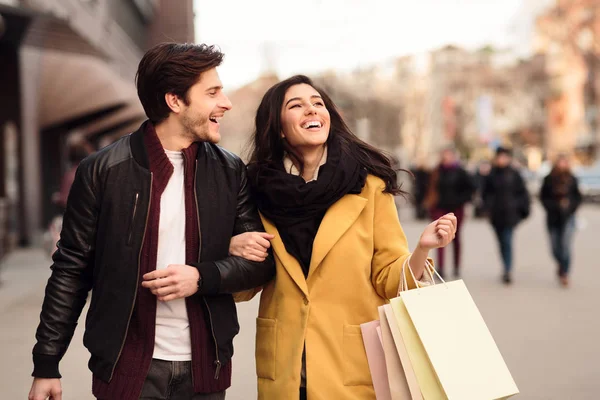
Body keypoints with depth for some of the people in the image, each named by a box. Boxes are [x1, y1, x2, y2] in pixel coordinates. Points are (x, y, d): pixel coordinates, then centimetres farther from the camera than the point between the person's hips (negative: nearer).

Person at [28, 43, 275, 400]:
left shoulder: (230, 172, 3)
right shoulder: (103, 170, -6)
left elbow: (262, 259, 4)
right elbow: (71, 270, -1)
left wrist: (203, 277, -14)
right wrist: (47, 364, -2)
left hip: (204, 368, 3)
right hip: (127, 367, -3)